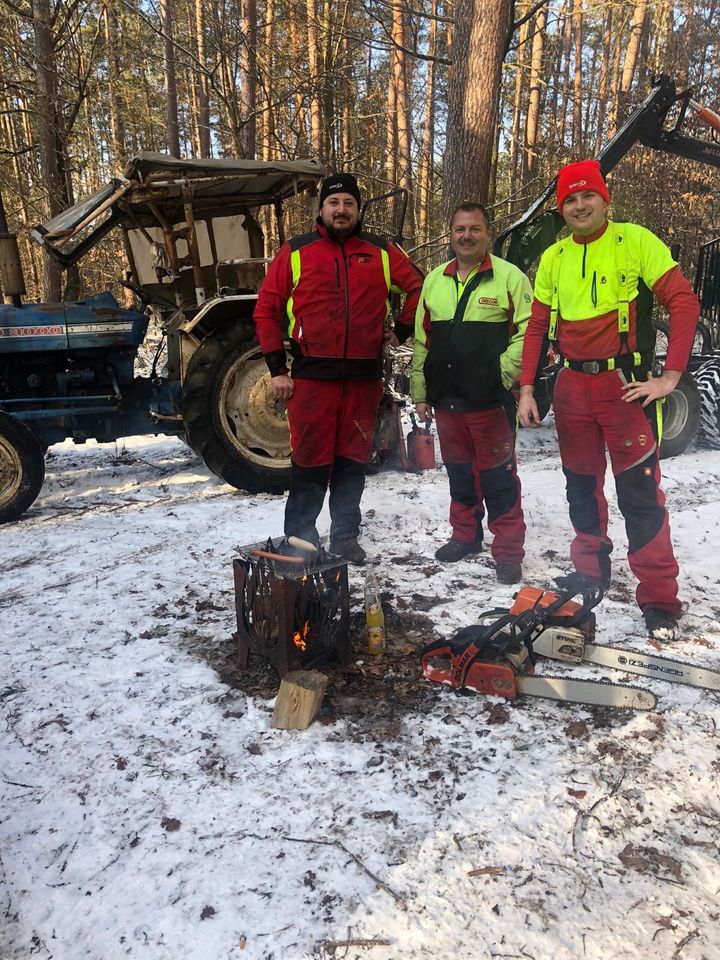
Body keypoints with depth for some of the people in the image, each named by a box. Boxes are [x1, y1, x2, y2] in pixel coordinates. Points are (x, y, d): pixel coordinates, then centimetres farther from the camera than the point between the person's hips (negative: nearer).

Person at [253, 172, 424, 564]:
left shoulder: (381, 252, 10)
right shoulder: (296, 252, 5)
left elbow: (418, 287, 19)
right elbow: (266, 309, 4)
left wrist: (401, 329, 12)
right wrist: (277, 368, 0)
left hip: (364, 377, 2)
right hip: (312, 376, -2)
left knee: (352, 461, 9)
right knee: (310, 461, 2)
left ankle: (345, 537, 21)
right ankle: (299, 537, 15)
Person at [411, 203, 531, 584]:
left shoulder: (509, 277, -3)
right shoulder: (434, 280, 13)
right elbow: (422, 340, 15)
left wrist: (503, 371, -16)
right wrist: (420, 391, 14)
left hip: (490, 399, -5)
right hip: (445, 398, 5)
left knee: (497, 477, -1)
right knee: (458, 471, 16)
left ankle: (508, 552, 8)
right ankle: (466, 535, 32)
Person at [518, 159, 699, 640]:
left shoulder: (636, 240, -4)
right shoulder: (553, 257, 10)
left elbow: (684, 301, -8)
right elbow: (537, 327, 12)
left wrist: (670, 377, -14)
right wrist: (527, 388, 5)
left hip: (625, 384, -5)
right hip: (573, 388, 5)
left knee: (640, 492, -5)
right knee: (582, 486, 14)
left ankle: (660, 601, 4)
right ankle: (590, 572, 30)